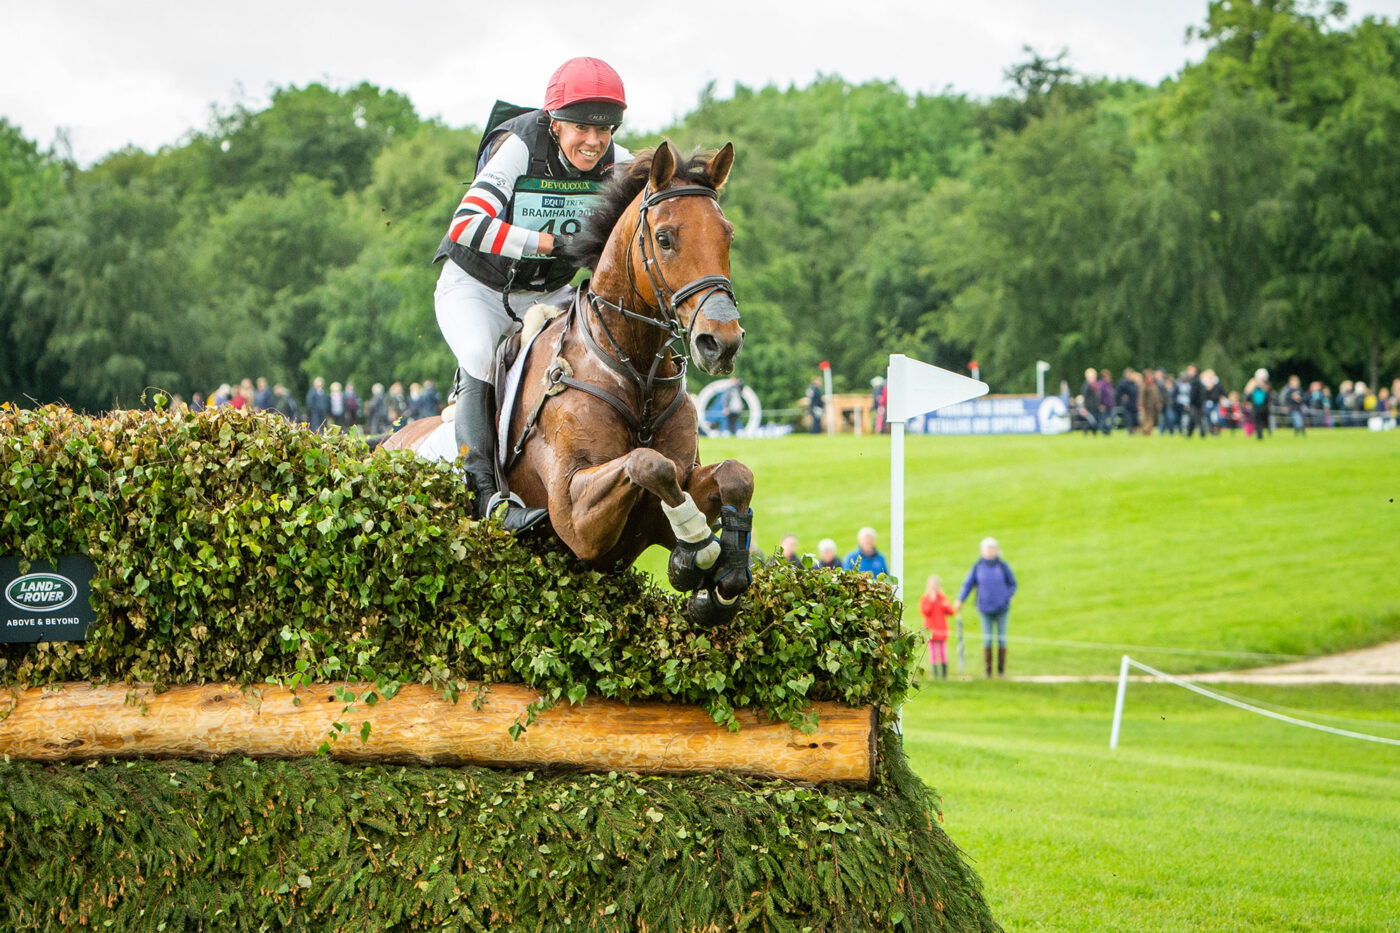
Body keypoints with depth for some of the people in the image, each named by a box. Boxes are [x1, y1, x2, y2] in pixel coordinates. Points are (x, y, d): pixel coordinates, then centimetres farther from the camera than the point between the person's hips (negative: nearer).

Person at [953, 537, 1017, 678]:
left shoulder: (1003, 566, -2)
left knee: (1002, 639, 3)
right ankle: (987, 671, 4)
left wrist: (1005, 599, -10)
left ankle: (1001, 670, 10)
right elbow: (967, 584, -1)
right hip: (985, 609, 0)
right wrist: (959, 600, -14)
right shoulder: (978, 567, -1)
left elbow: (1013, 584, 4)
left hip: (1001, 609, 0)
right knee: (987, 639, -1)